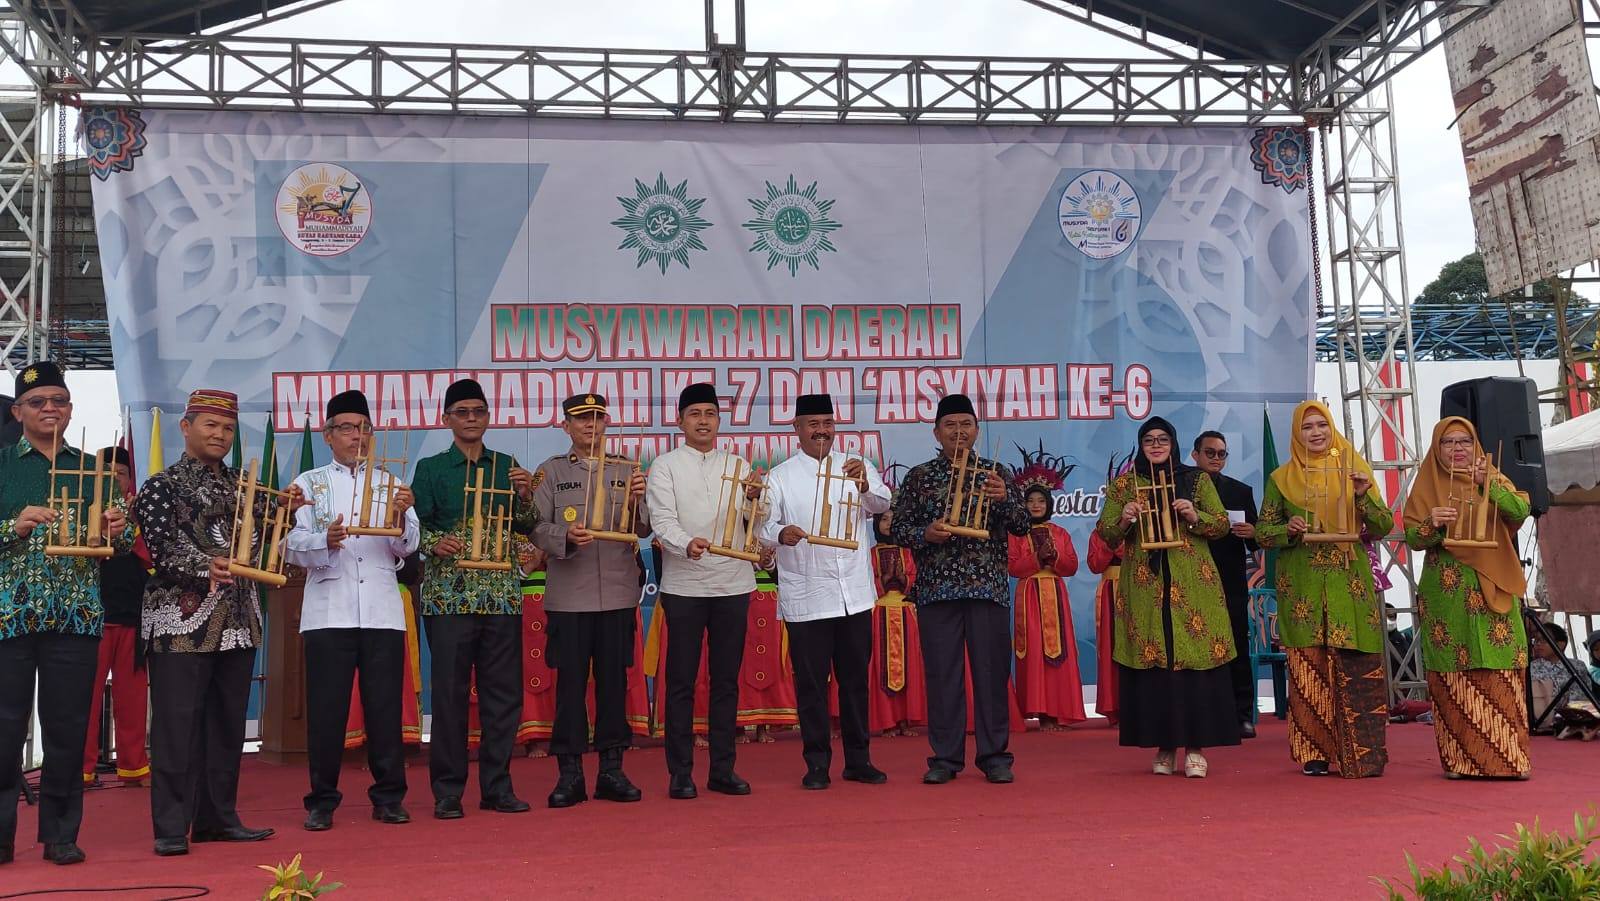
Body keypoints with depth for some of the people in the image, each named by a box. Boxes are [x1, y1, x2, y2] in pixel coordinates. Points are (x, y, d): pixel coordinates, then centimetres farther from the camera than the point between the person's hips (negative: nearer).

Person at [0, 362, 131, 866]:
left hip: (76, 616, 2)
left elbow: (119, 547, 14)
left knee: (69, 728, 5)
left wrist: (118, 532, -7)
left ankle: (61, 834, 15)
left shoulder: (92, 469, 12)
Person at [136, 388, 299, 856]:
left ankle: (218, 817, 20)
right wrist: (204, 566, -31)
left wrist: (286, 509, -4)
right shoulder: (161, 485, -3)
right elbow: (160, 546, -14)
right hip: (182, 620, -6)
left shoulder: (241, 485, 15)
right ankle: (171, 827, 3)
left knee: (228, 723, 10)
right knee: (177, 724, -4)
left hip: (237, 619, 6)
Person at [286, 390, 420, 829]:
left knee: (385, 707, 3)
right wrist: (326, 540, -20)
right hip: (328, 611, -1)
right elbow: (294, 547, 0)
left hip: (383, 611, 1)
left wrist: (401, 516, -15)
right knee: (326, 709, 0)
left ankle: (388, 798, 13)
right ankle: (322, 801, 11)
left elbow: (406, 547, 5)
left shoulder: (389, 483, 14)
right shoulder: (310, 483, 11)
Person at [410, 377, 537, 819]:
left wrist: (526, 496, -6)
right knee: (450, 691, 0)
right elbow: (415, 527, 1)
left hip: (502, 594, 3)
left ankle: (497, 786, 15)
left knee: (504, 691, 5)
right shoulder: (430, 468, 5)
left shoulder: (507, 465, 13)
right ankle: (447, 790, 10)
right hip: (449, 595, -3)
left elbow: (526, 529, 12)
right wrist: (436, 543, -18)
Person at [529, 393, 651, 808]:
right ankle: (569, 774, 9)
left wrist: (635, 503, -14)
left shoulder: (627, 469, 10)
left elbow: (643, 529, 6)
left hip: (619, 593, 2)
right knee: (570, 683, 1)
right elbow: (537, 529, -1)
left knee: (614, 681, 6)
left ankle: (612, 770, 15)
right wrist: (566, 537, -20)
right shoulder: (550, 471, 5)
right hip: (568, 596, -2)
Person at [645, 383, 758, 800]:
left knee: (726, 679, 8)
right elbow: (663, 522, -9)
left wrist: (756, 498, -17)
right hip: (684, 586, -3)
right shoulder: (665, 466, 2)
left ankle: (723, 769, 15)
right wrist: (687, 544, -29)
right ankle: (680, 772, 9)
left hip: (733, 585, 3)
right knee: (681, 681, 1)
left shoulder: (738, 465, 11)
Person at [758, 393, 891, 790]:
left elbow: (881, 504, -6)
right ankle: (817, 764, 12)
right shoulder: (780, 476, 3)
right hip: (805, 597, -2)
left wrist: (865, 485, -28)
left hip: (854, 593, 2)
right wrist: (781, 533, -28)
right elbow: (764, 526, -5)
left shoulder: (856, 467, 8)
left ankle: (858, 760, 19)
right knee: (811, 681, 2)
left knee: (856, 678, 9)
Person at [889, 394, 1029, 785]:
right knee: (942, 673, 3)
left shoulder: (995, 473, 7)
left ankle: (995, 756, 12)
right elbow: (898, 528, 6)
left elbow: (1022, 526, 1)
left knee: (992, 671, 3)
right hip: (936, 590, 0)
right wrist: (925, 533, -14)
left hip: (989, 588, 0)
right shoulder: (919, 476, 7)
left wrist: (1005, 498, -17)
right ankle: (945, 757, 12)